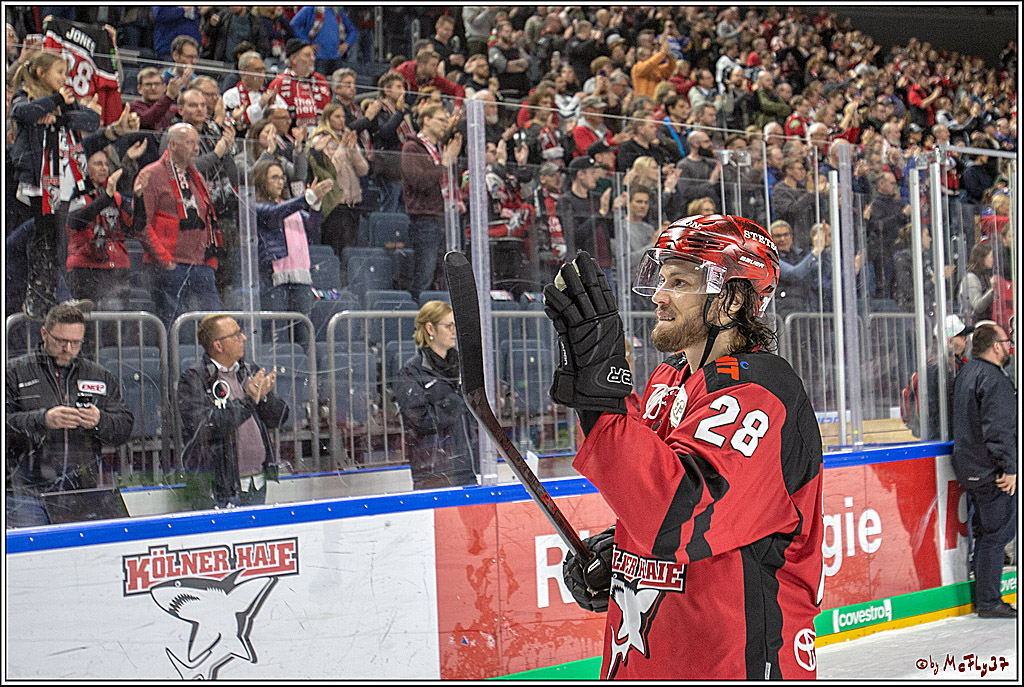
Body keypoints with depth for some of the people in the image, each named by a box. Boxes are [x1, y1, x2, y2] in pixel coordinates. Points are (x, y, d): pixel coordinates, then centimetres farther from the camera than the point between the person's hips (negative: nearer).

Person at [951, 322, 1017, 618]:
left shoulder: (966, 373, 15)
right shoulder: (993, 378, -17)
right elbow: (999, 428, -23)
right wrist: (1009, 467, -20)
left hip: (970, 469, 10)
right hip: (991, 472, -10)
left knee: (985, 533, 16)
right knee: (996, 535, -4)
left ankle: (982, 597, 22)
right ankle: (989, 603, 0)